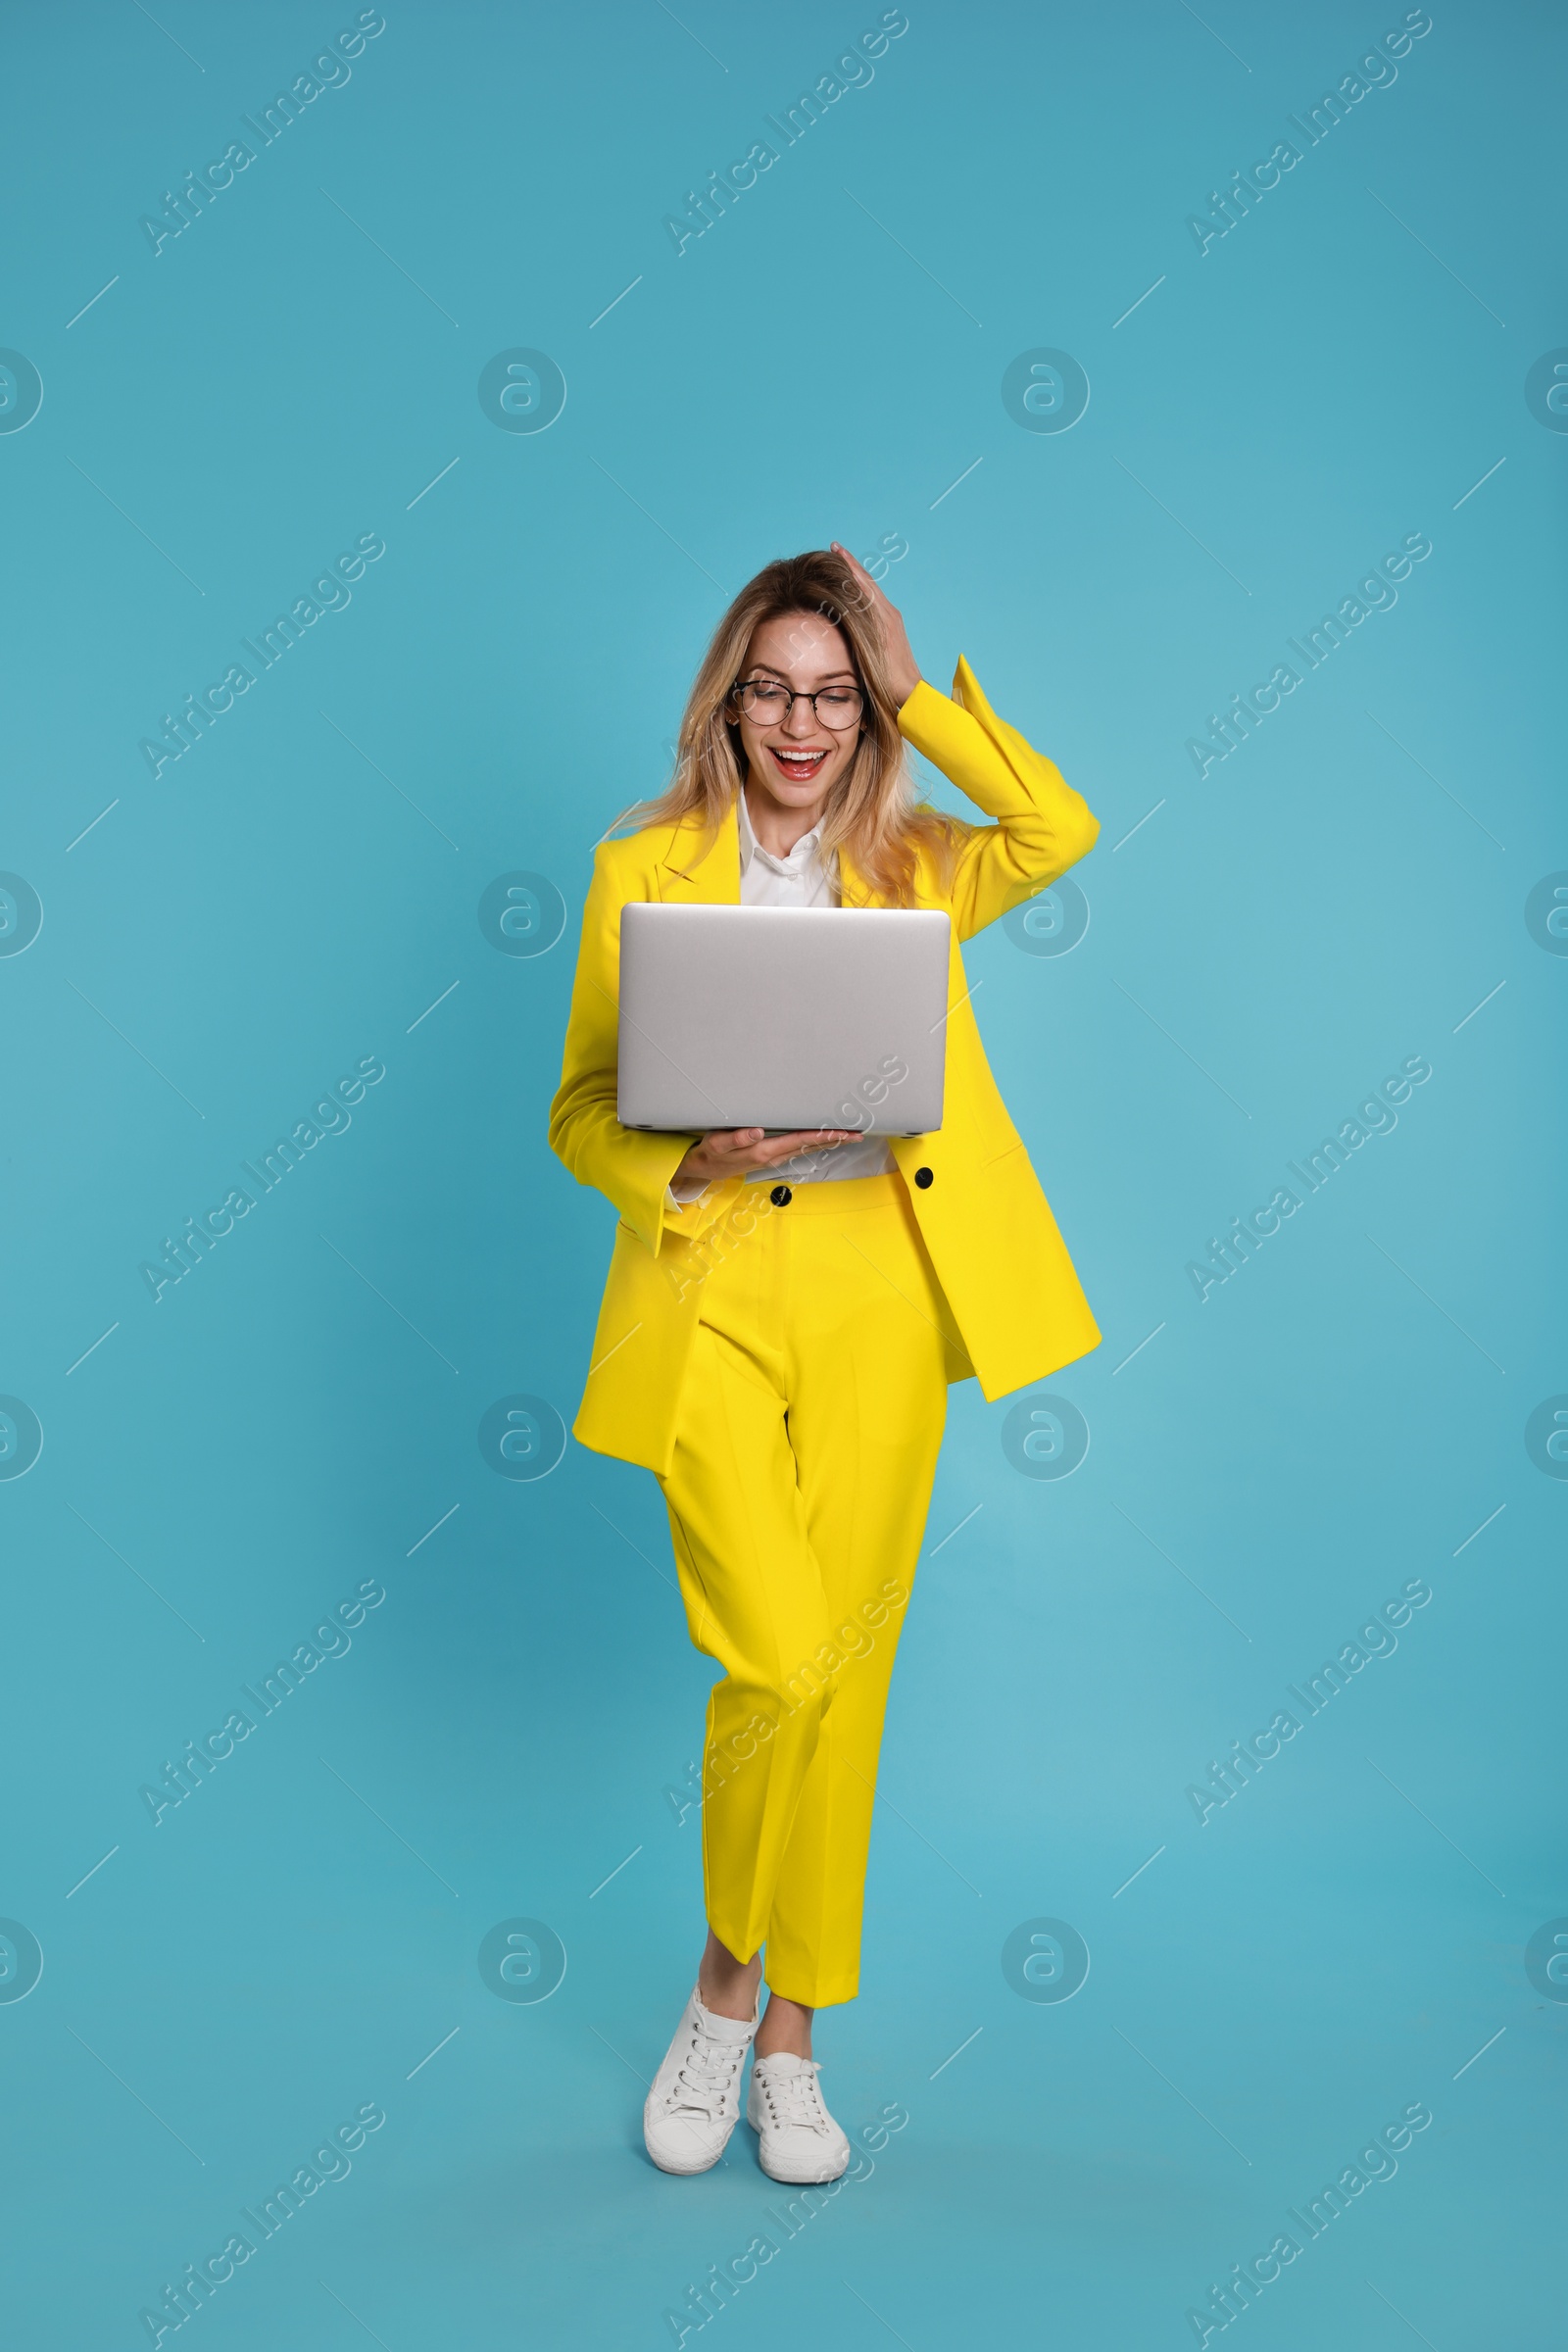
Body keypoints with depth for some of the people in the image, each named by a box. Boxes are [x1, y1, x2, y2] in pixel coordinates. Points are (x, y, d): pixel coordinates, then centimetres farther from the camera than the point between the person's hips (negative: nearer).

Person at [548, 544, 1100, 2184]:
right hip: (714, 1299, -2)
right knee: (778, 1662, -11)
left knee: (847, 1669, 6)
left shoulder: (911, 866, 13)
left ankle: (791, 2038, 23)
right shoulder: (643, 869, 7)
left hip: (883, 1295, 2)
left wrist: (920, 694, 0)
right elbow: (581, 1110, 5)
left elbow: (1060, 832, -8)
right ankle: (726, 1978, 19)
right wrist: (692, 1163, -15)